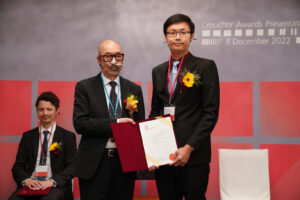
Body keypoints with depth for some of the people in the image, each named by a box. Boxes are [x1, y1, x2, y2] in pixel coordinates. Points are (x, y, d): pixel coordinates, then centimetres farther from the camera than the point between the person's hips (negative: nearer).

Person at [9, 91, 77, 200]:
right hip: (30, 186, 2)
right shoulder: (27, 136, 17)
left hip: (56, 187, -2)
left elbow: (72, 166, 1)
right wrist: (26, 180, -11)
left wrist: (52, 181, -16)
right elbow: (18, 165, 12)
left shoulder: (68, 137, 9)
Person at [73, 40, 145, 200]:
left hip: (125, 163, 3)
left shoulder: (134, 89, 11)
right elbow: (79, 123, -9)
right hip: (95, 165, -3)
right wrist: (115, 123, -17)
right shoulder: (84, 87, 1)